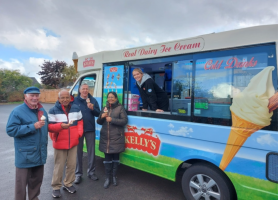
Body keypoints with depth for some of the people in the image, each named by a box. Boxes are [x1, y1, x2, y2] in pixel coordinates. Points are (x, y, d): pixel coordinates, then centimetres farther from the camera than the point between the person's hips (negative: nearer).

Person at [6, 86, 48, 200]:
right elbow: (10, 130, -19)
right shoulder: (17, 111, -12)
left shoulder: (42, 111, 8)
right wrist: (32, 126, -24)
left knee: (37, 180, 19)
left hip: (40, 153, 6)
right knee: (22, 182, 8)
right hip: (25, 155, -6)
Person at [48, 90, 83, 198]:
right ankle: (56, 187, 27)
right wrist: (61, 126, -29)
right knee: (59, 166, 7)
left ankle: (68, 184, 32)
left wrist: (79, 133, -5)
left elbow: (80, 122, 9)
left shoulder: (76, 108, 2)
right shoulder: (53, 110, -9)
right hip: (59, 143, -3)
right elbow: (49, 126, -11)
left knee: (72, 165, 13)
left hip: (73, 142, 3)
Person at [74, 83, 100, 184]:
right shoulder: (75, 100, -1)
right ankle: (78, 174, 23)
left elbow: (98, 114, 2)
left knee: (91, 151, 10)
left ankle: (91, 172, 25)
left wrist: (92, 108, -17)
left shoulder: (93, 100, 3)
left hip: (90, 129, 1)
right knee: (78, 152, 9)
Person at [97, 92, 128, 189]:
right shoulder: (104, 108, 14)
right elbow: (99, 122, 15)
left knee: (115, 157, 8)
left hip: (116, 138, -3)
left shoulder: (120, 108, -1)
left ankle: (114, 176, 24)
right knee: (107, 157, 7)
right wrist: (101, 117, -7)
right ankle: (107, 178, 17)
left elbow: (124, 121, -10)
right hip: (105, 138, 4)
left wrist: (112, 119, -19)